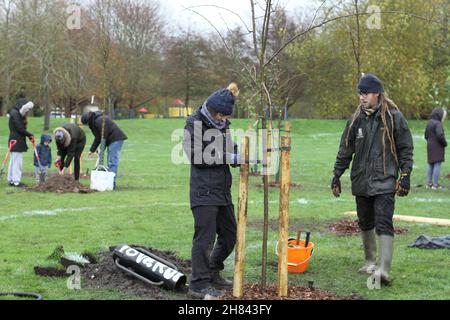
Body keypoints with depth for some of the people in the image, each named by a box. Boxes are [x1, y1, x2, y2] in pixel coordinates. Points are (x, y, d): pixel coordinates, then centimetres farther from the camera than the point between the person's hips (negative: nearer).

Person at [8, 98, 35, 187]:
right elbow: (19, 128, -17)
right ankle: (16, 181, -7)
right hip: (16, 141, -10)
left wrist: (29, 136, 2)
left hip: (18, 141, 10)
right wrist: (30, 135, -9)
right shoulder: (15, 113, -14)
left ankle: (11, 180, 16)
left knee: (13, 161, 12)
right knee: (17, 161, -8)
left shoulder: (18, 114, 17)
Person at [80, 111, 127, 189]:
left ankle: (112, 183, -15)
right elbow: (98, 138, 19)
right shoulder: (94, 122, 13)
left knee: (112, 162, -13)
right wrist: (92, 150, 16)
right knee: (110, 162, 11)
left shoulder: (99, 121, -19)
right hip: (111, 141, 11)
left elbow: (104, 136, -20)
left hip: (116, 139, -11)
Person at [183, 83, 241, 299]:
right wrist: (233, 158, -21)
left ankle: (212, 273, 32)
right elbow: (197, 156, -19)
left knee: (229, 235, 15)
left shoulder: (222, 124, 15)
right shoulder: (195, 124, -10)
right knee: (205, 237, -7)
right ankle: (199, 285, 0)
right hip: (204, 191, -8)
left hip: (223, 191, 8)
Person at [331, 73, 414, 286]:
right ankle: (370, 262, 29)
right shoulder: (356, 119, 8)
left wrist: (405, 175, -6)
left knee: (384, 224, -13)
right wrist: (337, 175, 12)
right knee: (365, 224, 14)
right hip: (361, 181, 5)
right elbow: (345, 149, 14)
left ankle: (384, 270, -19)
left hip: (384, 182, -5)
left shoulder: (393, 117, -3)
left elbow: (405, 148, 0)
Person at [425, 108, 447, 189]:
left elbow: (426, 136, 16)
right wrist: (445, 143, -11)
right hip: (437, 148, -9)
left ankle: (429, 183, 18)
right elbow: (440, 135, -26)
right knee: (437, 165, -5)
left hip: (430, 147, 9)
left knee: (431, 165, 14)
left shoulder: (429, 123, 11)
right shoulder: (437, 123, -16)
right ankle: (435, 184, -5)